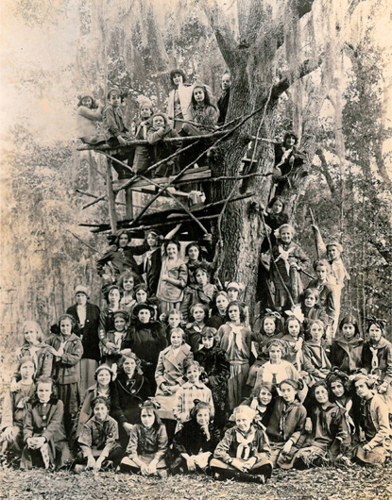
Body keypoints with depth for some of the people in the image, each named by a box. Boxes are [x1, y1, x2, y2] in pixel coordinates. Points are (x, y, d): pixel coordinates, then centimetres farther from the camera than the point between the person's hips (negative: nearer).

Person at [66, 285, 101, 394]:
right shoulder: (71, 310, 13)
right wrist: (77, 328, -7)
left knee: (91, 377, -4)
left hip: (92, 348, 0)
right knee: (80, 376, -3)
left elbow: (100, 326, 9)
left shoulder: (94, 309, 11)